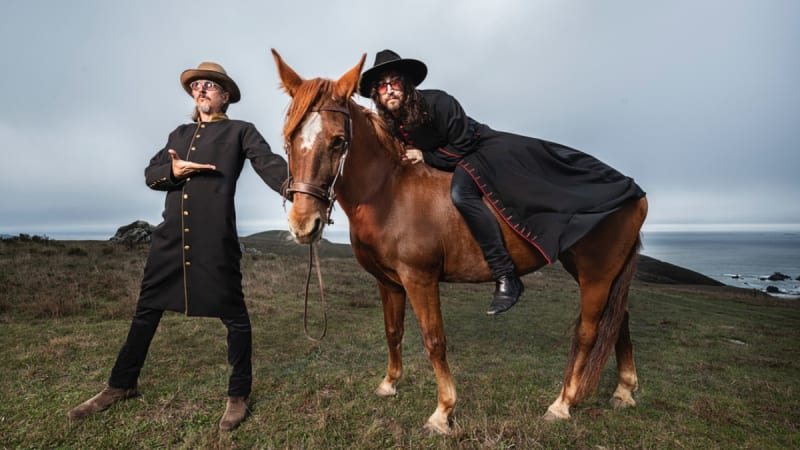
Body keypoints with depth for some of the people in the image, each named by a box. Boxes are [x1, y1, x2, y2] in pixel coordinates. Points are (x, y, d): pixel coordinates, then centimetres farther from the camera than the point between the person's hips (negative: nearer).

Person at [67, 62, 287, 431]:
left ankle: (238, 395, 17)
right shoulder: (180, 133, 21)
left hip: (215, 238, -6)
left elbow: (269, 164, -10)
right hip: (171, 236, 6)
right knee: (146, 310, 15)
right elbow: (150, 174, 17)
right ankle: (121, 385, 34)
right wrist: (173, 170, -7)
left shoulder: (239, 131, 5)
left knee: (232, 314, 1)